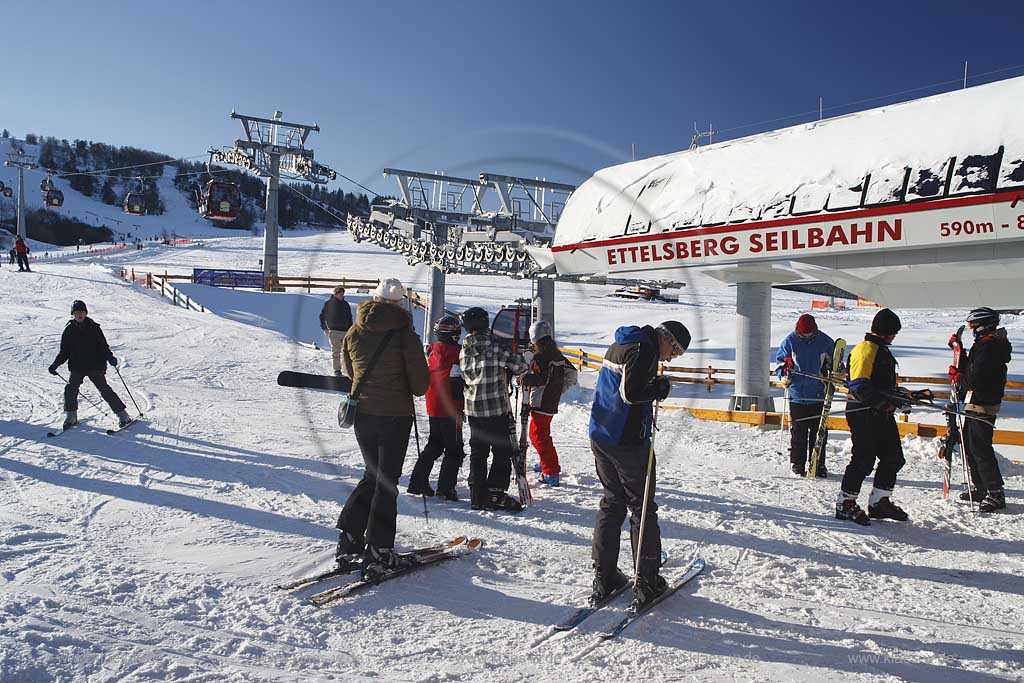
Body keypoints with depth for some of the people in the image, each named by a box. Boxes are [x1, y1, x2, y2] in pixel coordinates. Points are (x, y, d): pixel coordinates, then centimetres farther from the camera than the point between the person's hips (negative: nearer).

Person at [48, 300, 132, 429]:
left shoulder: (93, 327, 0)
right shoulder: (69, 330, 5)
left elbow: (103, 346, 2)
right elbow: (64, 352, 10)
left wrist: (110, 358, -16)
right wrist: (55, 364, -1)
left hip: (95, 366, -2)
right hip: (77, 367, 2)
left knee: (104, 389, -7)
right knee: (70, 389, -11)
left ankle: (123, 415, -2)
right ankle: (70, 417, 8)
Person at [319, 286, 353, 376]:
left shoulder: (345, 304, 10)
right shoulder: (328, 304, 0)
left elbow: (350, 318, 17)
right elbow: (322, 316, 7)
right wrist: (324, 328, 2)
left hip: (345, 331, 3)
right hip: (333, 331, -3)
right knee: (335, 352, -1)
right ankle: (337, 370, 5)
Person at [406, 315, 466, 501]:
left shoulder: (431, 350, 8)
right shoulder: (456, 351, -13)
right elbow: (458, 381, -13)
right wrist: (462, 405, -3)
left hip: (432, 408, 7)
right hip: (450, 409, -7)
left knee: (434, 444, 20)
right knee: (454, 450, 2)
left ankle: (418, 483, 18)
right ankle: (445, 488, -1)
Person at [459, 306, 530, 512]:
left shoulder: (464, 351, 4)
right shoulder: (494, 347, -14)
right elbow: (521, 366, -9)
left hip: (473, 408, 6)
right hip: (496, 409, -6)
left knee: (478, 452, 14)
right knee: (503, 452, 3)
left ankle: (477, 495, 16)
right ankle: (494, 494, 1)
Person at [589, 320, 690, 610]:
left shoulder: (618, 345, 15)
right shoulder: (643, 349, -14)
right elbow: (631, 392, -24)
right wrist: (660, 388, -9)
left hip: (600, 437, 8)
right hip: (627, 441, -8)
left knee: (612, 502, 15)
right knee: (642, 508, 4)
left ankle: (604, 577, 17)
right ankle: (647, 581, 10)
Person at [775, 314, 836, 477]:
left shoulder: (825, 341, -2)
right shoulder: (790, 341, -2)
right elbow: (781, 360, 8)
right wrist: (783, 375, -9)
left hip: (818, 395, 1)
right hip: (797, 394, 0)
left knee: (819, 432, 6)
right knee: (797, 432, 3)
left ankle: (818, 465, 16)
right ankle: (797, 465, 14)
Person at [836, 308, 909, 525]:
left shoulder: (881, 350, 18)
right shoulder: (866, 350, -15)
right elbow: (859, 386, -23)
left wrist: (902, 396, 17)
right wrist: (884, 403, -24)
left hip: (881, 415, 10)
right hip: (863, 415, -10)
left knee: (894, 458, 12)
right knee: (863, 460, -5)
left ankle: (879, 502, 23)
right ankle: (845, 503, 7)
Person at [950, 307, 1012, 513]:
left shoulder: (988, 346, -18)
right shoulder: (988, 343, 15)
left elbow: (975, 379, -23)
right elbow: (971, 368, 18)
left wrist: (957, 376, -6)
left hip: (982, 405, -11)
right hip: (977, 404, 11)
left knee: (980, 449, -9)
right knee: (970, 446, 17)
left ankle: (995, 494, -5)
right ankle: (982, 488, 25)